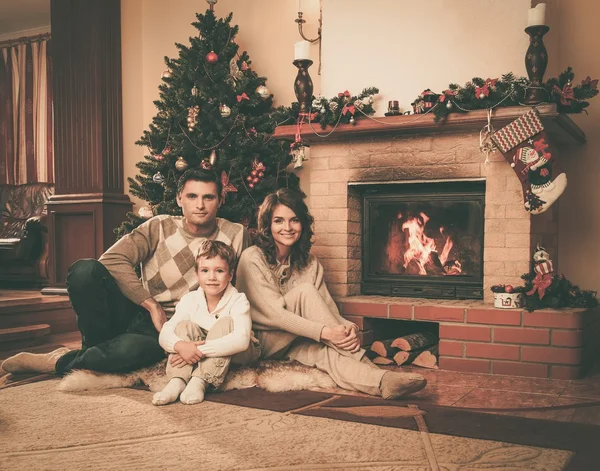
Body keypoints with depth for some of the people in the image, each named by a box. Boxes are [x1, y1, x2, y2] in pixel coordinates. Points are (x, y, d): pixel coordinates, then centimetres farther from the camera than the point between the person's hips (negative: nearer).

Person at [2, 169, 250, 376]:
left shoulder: (234, 235, -2)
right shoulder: (160, 227, -1)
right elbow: (112, 258, -11)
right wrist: (151, 304, -17)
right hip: (135, 310, 2)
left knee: (128, 350, -37)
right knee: (84, 269, -25)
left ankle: (60, 362, -9)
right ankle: (96, 346, -7)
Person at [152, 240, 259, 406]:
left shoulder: (238, 301, -22)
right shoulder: (189, 300, -11)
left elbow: (241, 340, -38)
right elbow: (164, 334, -18)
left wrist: (200, 350, -42)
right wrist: (180, 346, -42)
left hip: (234, 353, -3)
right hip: (200, 354, 4)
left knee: (225, 323, -30)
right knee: (185, 326, -20)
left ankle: (200, 381, -35)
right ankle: (177, 381, -32)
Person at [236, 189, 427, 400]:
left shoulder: (309, 262, 4)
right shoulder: (252, 259, -14)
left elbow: (327, 309, -5)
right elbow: (273, 314, -23)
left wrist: (349, 328, -28)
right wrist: (324, 332, -33)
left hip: (297, 343, 4)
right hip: (263, 341, -4)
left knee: (325, 350, -33)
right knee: (305, 291, -28)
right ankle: (363, 364, -32)